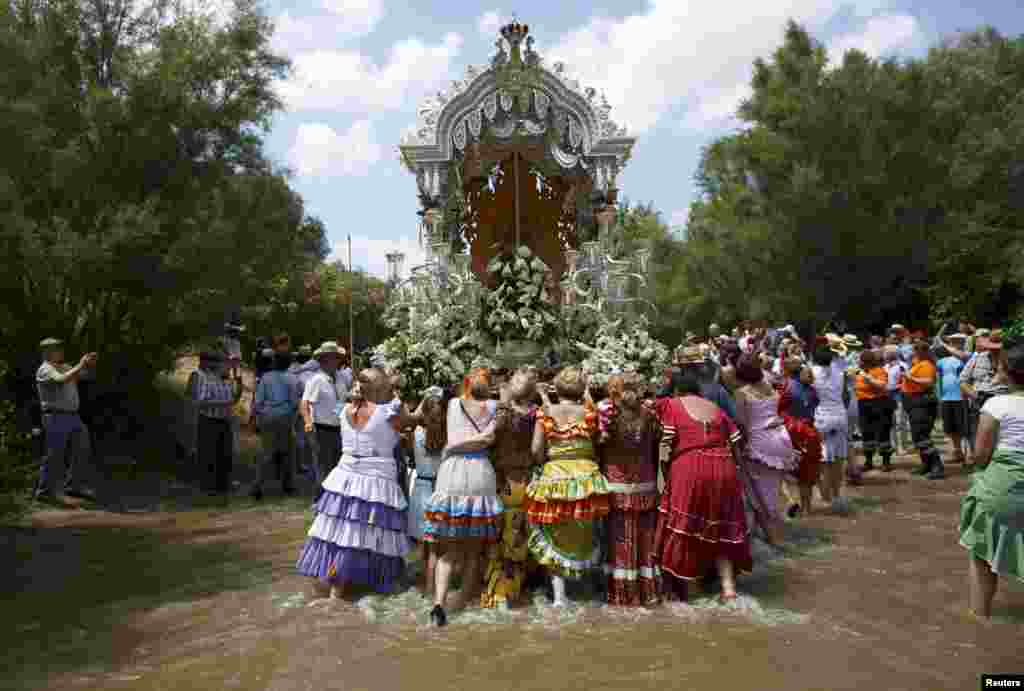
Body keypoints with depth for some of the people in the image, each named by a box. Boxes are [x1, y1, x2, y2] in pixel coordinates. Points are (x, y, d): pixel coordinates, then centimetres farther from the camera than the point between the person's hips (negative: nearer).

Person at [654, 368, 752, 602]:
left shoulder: (670, 405, 5)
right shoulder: (715, 407, 17)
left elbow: (665, 445, -4)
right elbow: (737, 441, 13)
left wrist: (667, 475, 5)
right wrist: (732, 472, 21)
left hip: (689, 470, -4)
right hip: (724, 470, 4)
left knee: (682, 527, 8)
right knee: (720, 527, 17)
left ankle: (677, 587, 16)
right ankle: (728, 585, 12)